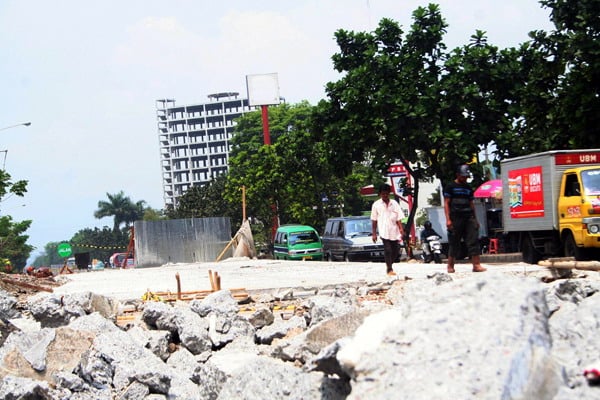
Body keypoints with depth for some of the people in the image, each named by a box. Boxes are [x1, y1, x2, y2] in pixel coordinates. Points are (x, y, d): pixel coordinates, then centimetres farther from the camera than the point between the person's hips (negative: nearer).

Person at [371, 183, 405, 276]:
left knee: (396, 251, 5)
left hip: (394, 232, 3)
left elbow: (399, 219, 4)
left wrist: (401, 229, -9)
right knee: (387, 250, -10)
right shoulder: (376, 205, 2)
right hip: (384, 232, -3)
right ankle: (389, 269, 1)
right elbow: (374, 220, 5)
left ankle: (389, 265, 28)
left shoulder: (394, 203, 6)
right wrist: (374, 233, 2)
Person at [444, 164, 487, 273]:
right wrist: (448, 219, -11)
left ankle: (476, 265, -7)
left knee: (473, 241, -5)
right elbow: (446, 203, -2)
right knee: (454, 243, 0)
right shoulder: (450, 187, 2)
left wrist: (475, 219, 15)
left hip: (469, 218, 5)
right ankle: (450, 266, 10)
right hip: (455, 218, -5)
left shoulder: (468, 188, 19)